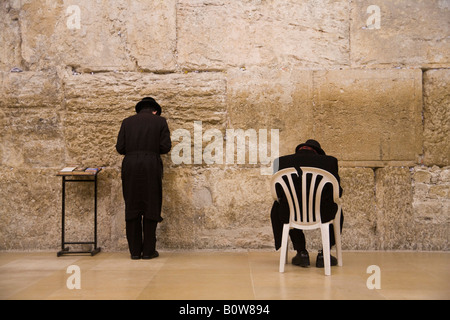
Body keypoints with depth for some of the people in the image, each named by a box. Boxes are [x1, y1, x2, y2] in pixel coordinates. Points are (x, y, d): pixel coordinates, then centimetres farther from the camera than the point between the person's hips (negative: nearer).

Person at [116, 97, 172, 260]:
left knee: (132, 208, 8)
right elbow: (165, 147, -2)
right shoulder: (160, 121, 6)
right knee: (151, 208, 5)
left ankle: (135, 251, 11)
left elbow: (120, 147, 6)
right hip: (151, 165, -2)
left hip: (130, 165, 2)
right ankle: (148, 250, 7)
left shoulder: (127, 121, 12)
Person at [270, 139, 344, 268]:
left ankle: (301, 252, 32)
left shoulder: (280, 161, 2)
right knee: (337, 212, 35)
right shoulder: (330, 161, 1)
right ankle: (324, 254, 26)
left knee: (277, 210, 36)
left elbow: (278, 193, 8)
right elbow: (337, 192, 6)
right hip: (323, 216, 0)